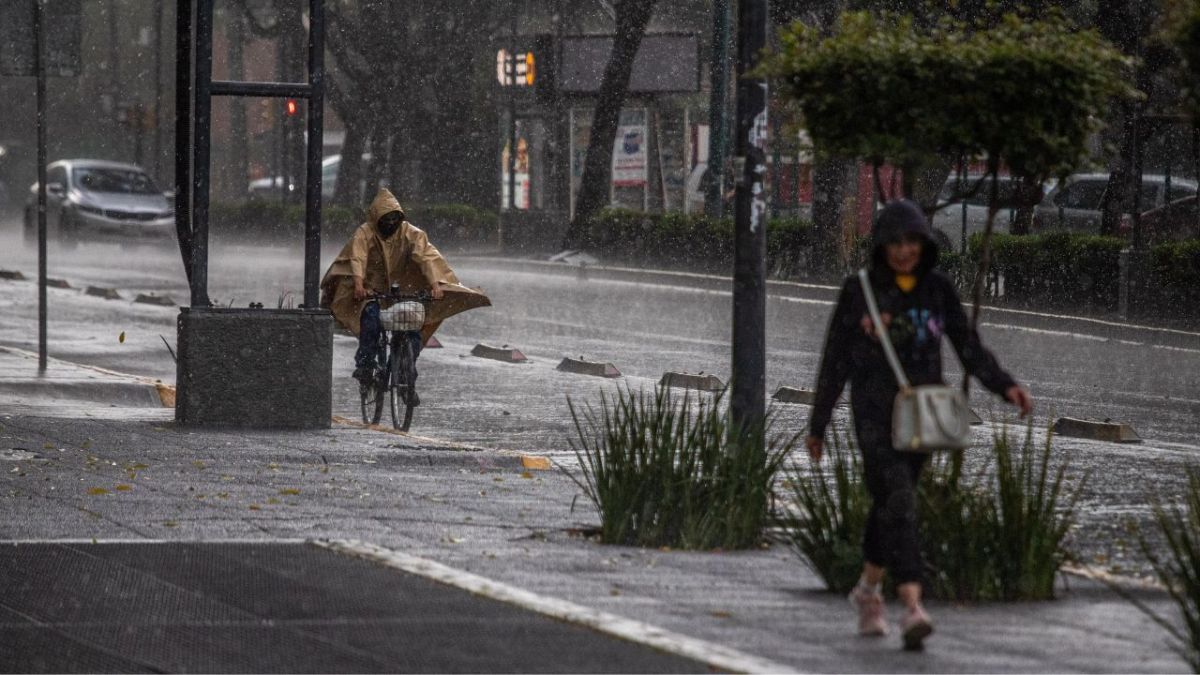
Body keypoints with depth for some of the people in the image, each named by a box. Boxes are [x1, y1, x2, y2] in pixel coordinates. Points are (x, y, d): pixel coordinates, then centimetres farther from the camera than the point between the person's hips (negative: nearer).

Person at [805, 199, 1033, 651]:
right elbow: (835, 360, 1)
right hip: (874, 413, -4)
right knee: (898, 502, -19)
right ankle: (913, 610, -28)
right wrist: (817, 425, 5)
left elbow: (969, 348, -2)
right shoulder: (858, 290, -5)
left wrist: (1006, 386, -18)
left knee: (890, 504, 17)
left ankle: (868, 590, 41)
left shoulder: (938, 289, 2)